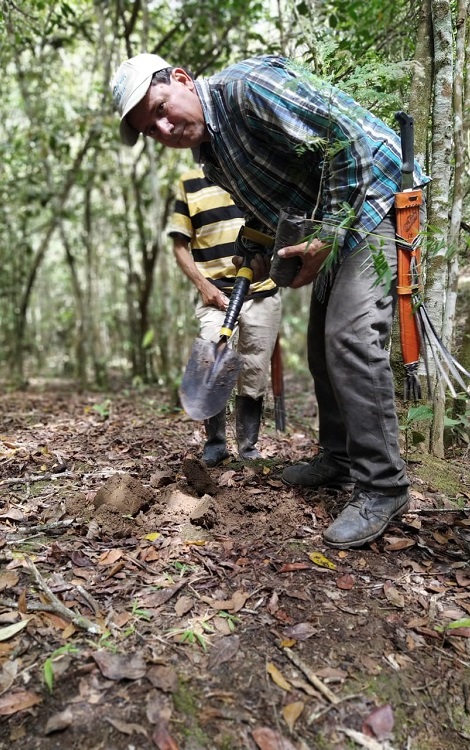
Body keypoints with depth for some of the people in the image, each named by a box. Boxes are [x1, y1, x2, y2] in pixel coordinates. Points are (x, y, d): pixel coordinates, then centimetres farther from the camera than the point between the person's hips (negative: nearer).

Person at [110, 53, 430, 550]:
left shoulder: (249, 85, -19)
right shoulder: (212, 159, 9)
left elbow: (347, 138, -24)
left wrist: (325, 238, -22)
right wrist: (267, 262, 1)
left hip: (375, 196, -9)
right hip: (328, 228, 10)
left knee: (351, 336, -21)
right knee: (322, 344, 9)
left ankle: (382, 488, -13)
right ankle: (338, 458, 22)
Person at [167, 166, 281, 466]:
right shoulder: (190, 182, 7)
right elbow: (180, 245, 6)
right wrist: (204, 285, -9)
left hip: (263, 295, 2)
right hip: (216, 296, -1)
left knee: (254, 377, 5)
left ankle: (248, 448, 20)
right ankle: (215, 442, 2)